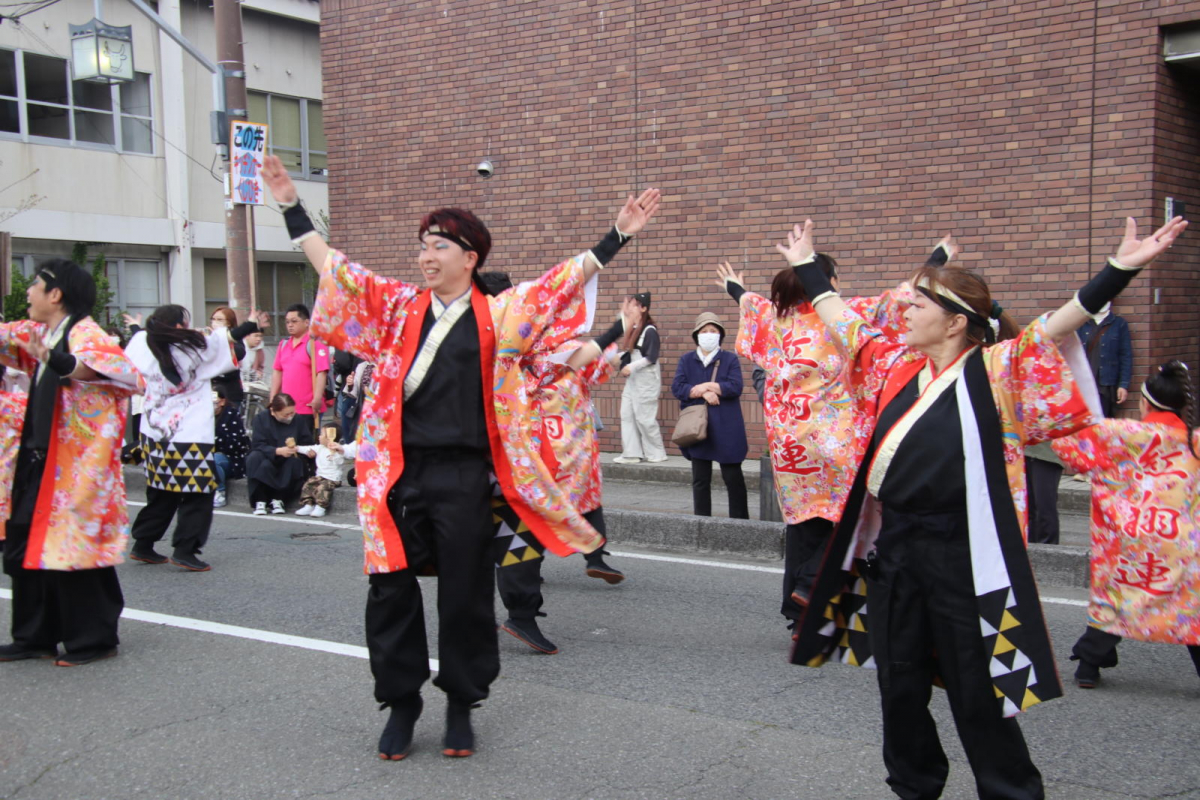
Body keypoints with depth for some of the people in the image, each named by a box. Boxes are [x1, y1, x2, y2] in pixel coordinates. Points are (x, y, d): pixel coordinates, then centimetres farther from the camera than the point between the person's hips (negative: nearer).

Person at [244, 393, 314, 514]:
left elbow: (307, 444, 1)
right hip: (266, 459, -1)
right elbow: (257, 445, -14)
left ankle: (277, 500, -23)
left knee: (295, 462, -32)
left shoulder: (299, 419, 0)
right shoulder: (261, 418, -4)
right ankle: (260, 501, -27)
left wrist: (298, 449, -24)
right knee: (254, 458, -32)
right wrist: (277, 451, -31)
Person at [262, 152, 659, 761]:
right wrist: (291, 206, 8)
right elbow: (335, 269, 10)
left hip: (463, 476, -2)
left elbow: (562, 281, 0)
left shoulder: (499, 314, 1)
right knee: (390, 591, 6)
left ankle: (461, 706, 23)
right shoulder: (399, 306, 9)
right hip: (398, 472, 3)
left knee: (465, 595, 6)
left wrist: (617, 236, -6)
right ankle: (402, 703, 23)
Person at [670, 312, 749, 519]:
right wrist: (704, 392, -15)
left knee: (733, 477, 1)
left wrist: (702, 386, -11)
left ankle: (740, 522, 10)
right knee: (700, 479, 8)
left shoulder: (730, 359, 3)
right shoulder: (686, 360, 10)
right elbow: (677, 388, -3)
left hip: (726, 429, -2)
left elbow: (735, 386, -11)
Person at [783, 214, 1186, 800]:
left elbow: (1055, 326, -17)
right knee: (900, 680, 14)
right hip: (892, 546, 6)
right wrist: (805, 264, 29)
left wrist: (1121, 268, -27)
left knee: (974, 688, 3)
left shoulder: (992, 370, -7)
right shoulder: (896, 364, 9)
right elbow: (839, 319, 20)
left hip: (960, 554, -5)